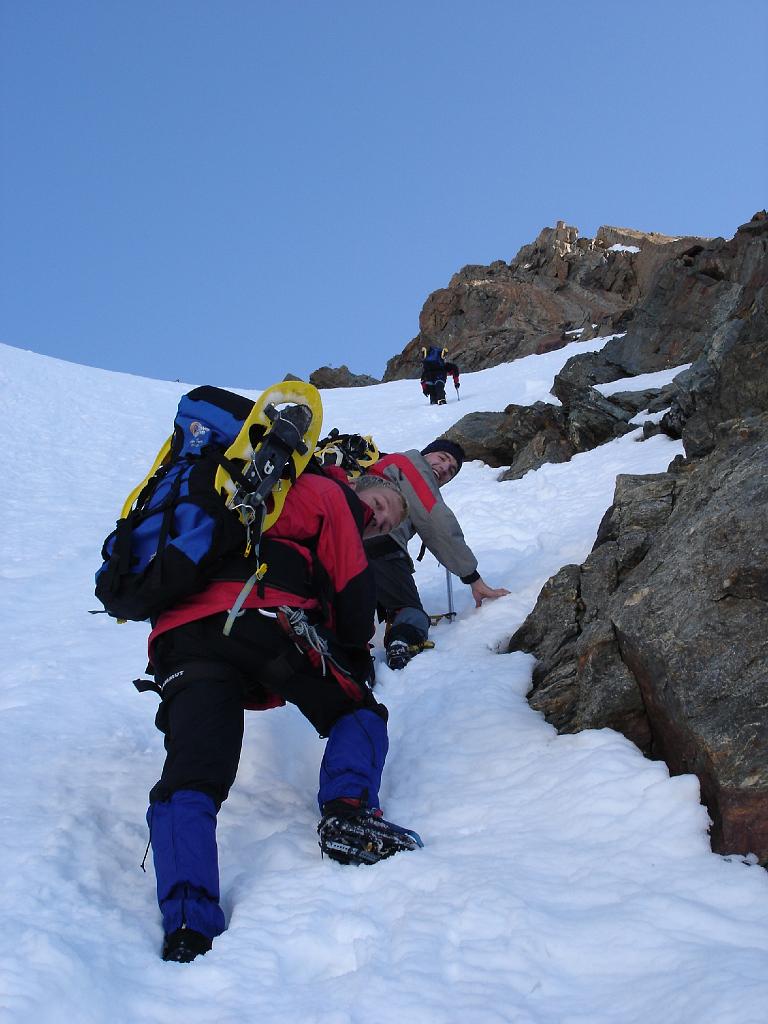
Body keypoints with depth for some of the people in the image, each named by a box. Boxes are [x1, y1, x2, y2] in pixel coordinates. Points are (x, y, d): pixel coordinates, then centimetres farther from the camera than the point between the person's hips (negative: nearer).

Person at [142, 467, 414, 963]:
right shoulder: (332, 495, 20)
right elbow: (353, 587, 9)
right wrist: (359, 655, 24)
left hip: (182, 639, 6)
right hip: (266, 617, -6)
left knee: (189, 781, -8)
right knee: (357, 712, 15)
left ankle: (189, 930, -25)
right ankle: (347, 812, -11)